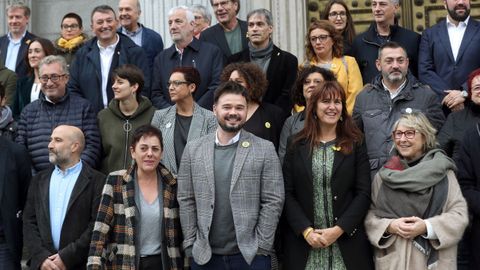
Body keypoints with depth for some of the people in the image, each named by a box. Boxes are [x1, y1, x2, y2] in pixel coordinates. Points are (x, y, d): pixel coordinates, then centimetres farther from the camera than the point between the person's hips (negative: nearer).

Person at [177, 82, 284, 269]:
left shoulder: (265, 149, -1)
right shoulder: (193, 149, 5)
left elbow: (273, 201, -4)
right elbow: (186, 201, 5)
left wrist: (261, 247, -8)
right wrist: (191, 245, 0)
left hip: (251, 255, -2)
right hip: (204, 255, 2)